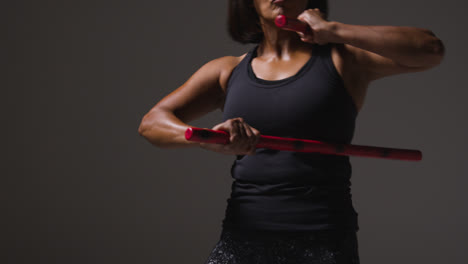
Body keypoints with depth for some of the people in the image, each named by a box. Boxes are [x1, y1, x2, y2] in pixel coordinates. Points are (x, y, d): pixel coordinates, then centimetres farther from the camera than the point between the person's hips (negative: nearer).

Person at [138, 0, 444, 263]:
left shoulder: (342, 59, 4)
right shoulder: (228, 72, 12)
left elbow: (431, 49, -9)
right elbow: (152, 122, 4)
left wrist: (333, 30, -9)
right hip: (243, 239, 2)